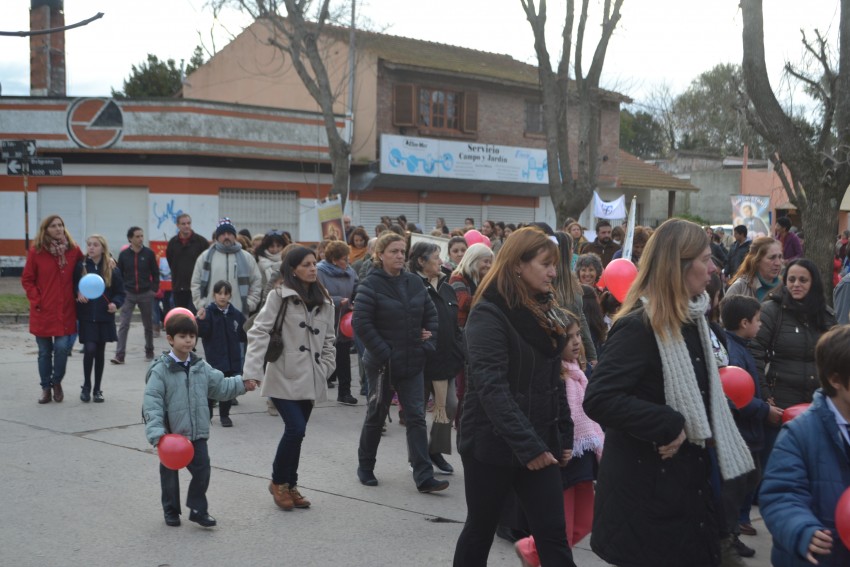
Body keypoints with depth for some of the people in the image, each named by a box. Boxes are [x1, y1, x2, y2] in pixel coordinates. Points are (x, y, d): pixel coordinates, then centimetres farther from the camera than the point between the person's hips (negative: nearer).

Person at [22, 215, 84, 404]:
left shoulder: (73, 250, 2)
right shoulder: (36, 252, -2)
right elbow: (27, 280, 3)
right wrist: (36, 300, -7)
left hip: (66, 310, 0)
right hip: (43, 311, 0)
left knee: (62, 347, -10)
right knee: (44, 351, 7)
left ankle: (57, 382, 16)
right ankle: (46, 388, 22)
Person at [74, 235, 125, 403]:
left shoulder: (112, 269, 0)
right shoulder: (80, 266, -2)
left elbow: (120, 292, 5)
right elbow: (73, 287, 4)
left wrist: (115, 303, -12)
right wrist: (78, 295, -16)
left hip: (104, 317, 1)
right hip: (86, 317, -1)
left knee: (100, 352, 8)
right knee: (89, 349, -11)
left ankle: (97, 389, 19)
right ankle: (86, 385, 9)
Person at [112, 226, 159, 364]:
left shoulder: (149, 253, -2)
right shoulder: (124, 254, -1)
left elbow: (155, 273, 3)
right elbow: (119, 274, 6)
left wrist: (154, 289, -4)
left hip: (146, 294, 0)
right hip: (128, 294, 0)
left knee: (148, 325, 12)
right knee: (123, 325, -8)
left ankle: (149, 351, 28)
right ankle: (119, 355, -9)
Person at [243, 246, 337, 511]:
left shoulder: (324, 301, 11)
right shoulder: (279, 296, -7)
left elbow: (328, 339, 18)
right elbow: (259, 331, -11)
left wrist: (325, 368, 6)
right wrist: (253, 369, -19)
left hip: (310, 380, 5)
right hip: (284, 377, -5)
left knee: (296, 432, 9)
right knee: (296, 429, -14)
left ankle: (289, 485, 25)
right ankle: (278, 482, 8)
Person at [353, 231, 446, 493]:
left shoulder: (415, 283, 4)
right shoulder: (370, 285, -11)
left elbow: (431, 314, 12)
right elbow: (361, 323, -16)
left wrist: (427, 343, 1)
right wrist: (384, 353, -17)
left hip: (412, 363, 4)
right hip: (382, 363, -4)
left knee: (416, 417, 0)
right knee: (376, 415, 11)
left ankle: (424, 477, 1)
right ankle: (365, 468, 30)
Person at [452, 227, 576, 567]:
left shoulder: (545, 312, 10)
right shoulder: (489, 314, -14)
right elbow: (491, 386, -23)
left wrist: (564, 435, 8)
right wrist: (526, 444, -27)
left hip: (540, 442, 7)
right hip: (493, 443, -6)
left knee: (553, 535, 2)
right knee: (480, 530, 10)